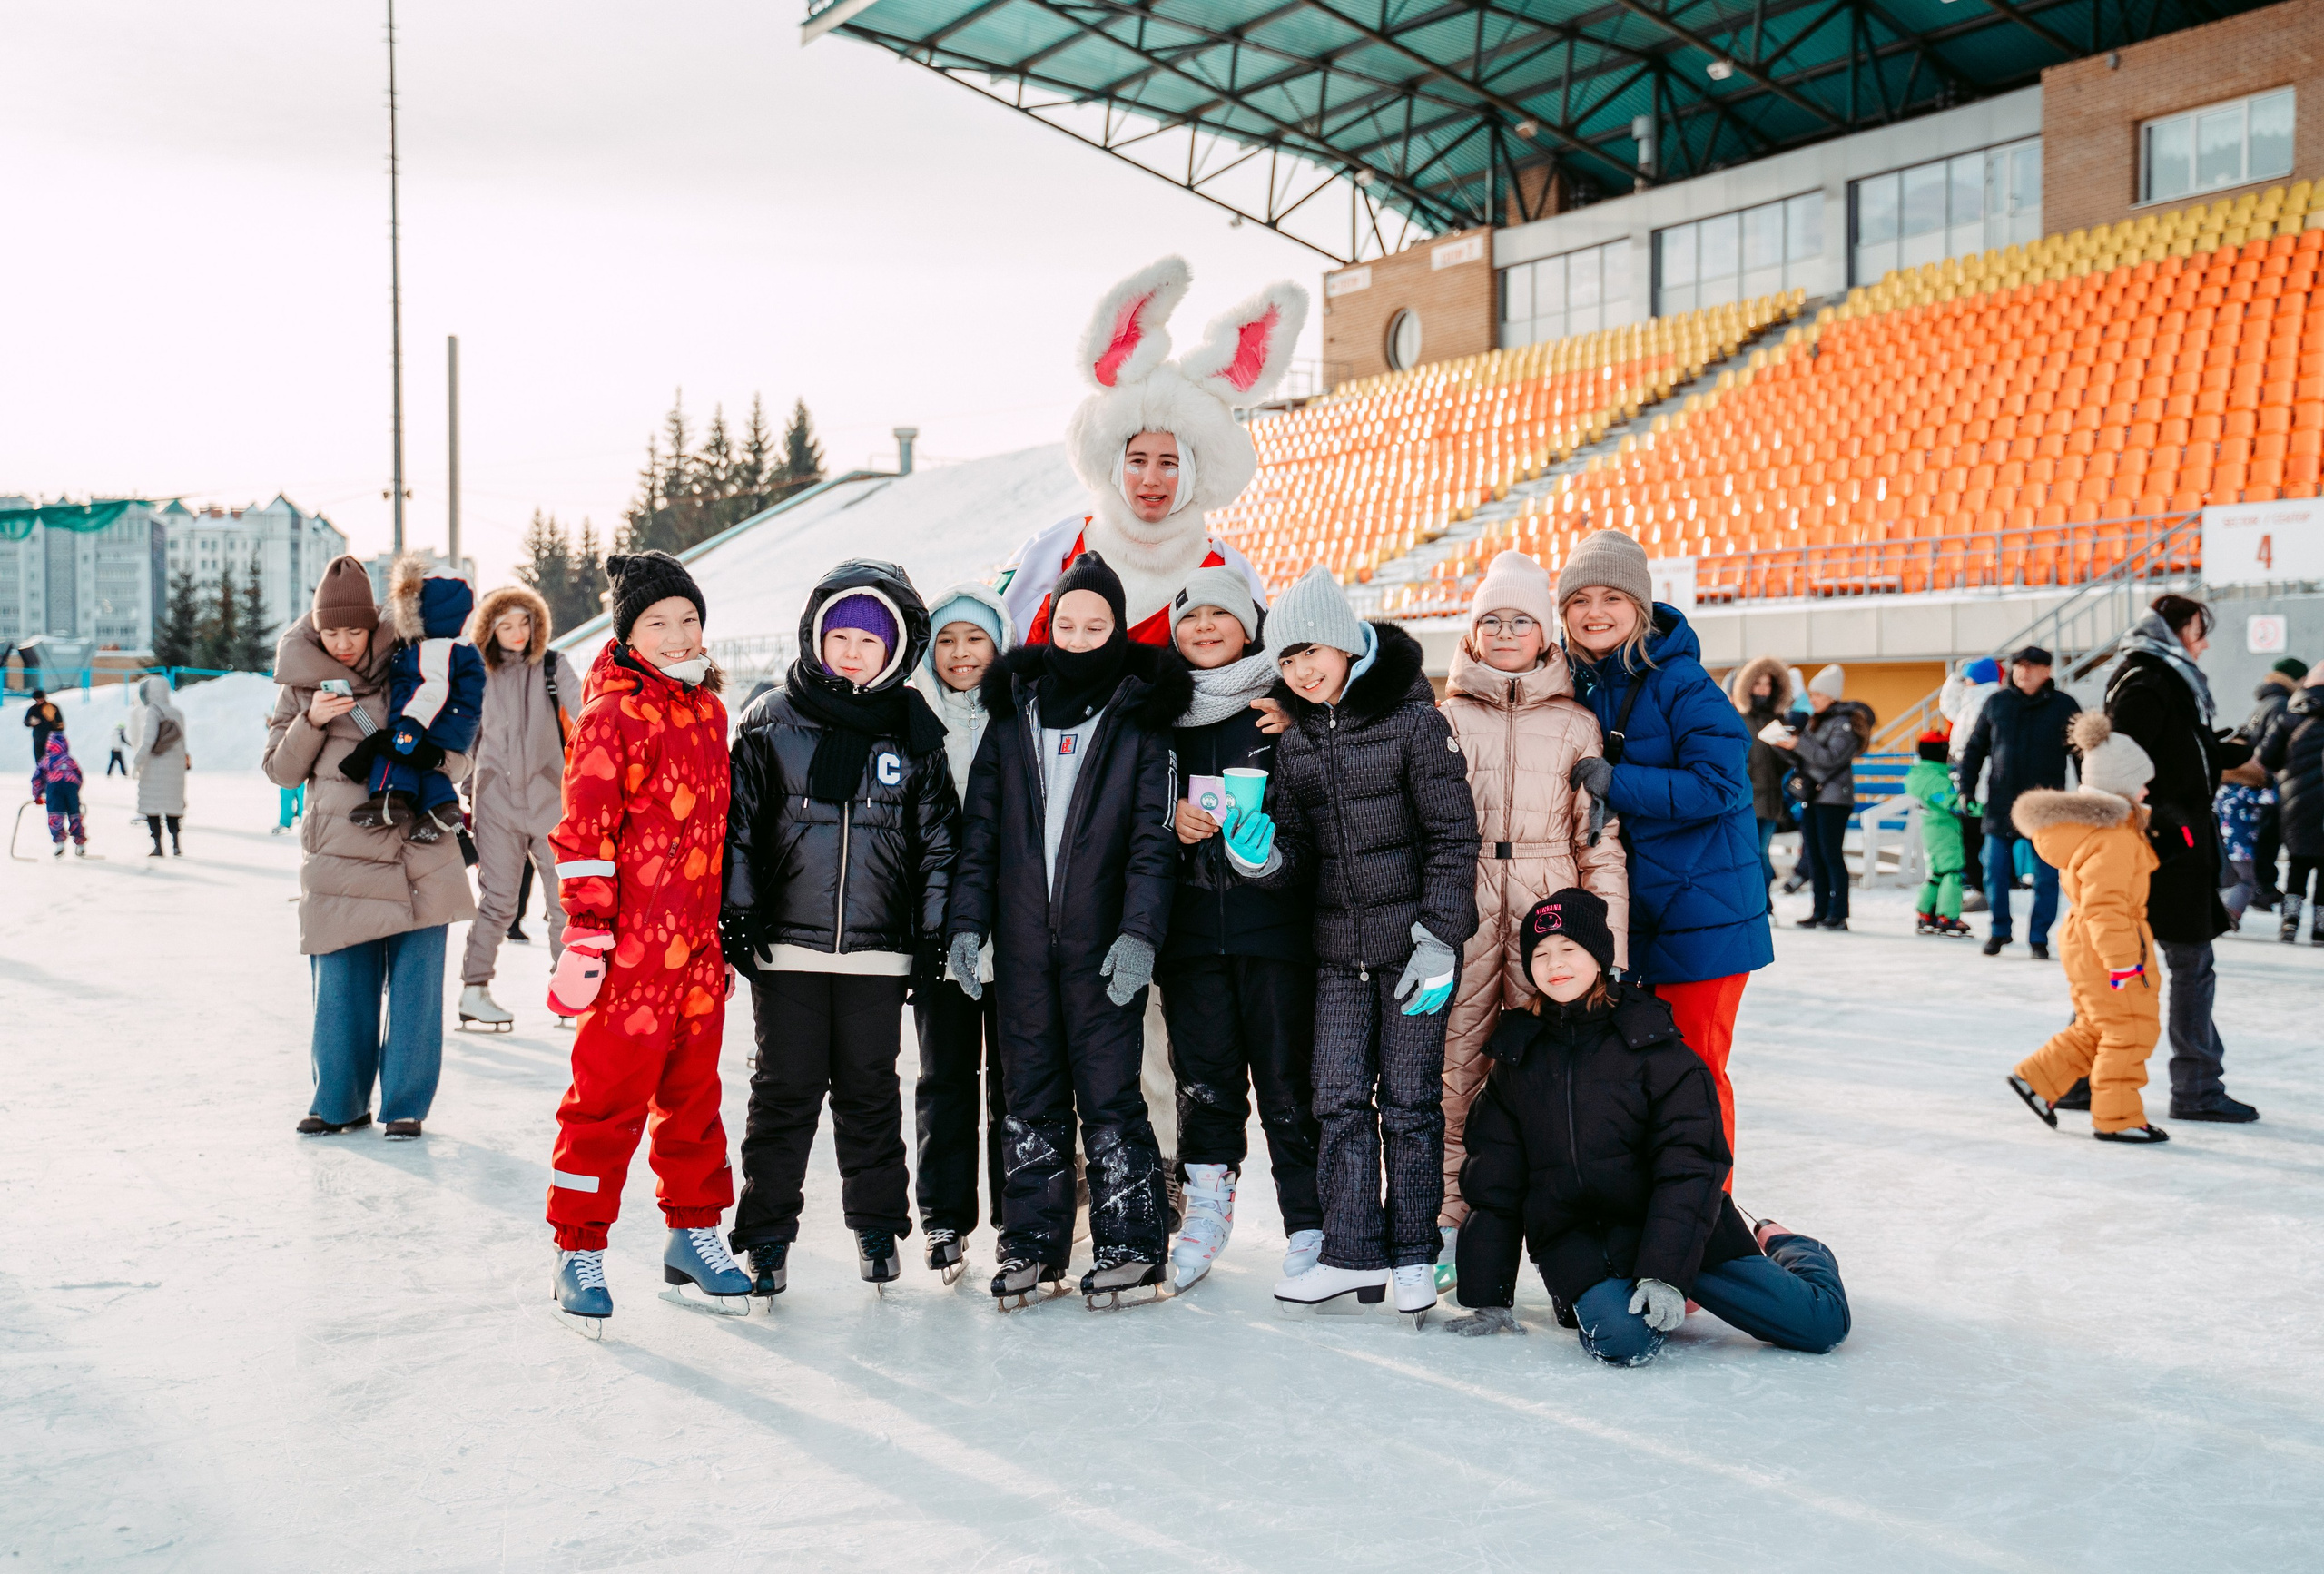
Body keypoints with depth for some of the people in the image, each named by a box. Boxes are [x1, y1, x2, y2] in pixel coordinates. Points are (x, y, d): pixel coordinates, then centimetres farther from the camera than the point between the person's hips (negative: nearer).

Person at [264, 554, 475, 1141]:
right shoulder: (300, 680, 6)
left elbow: (457, 751, 10)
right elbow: (280, 769, 8)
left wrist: (435, 768, -12)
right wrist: (311, 723, -8)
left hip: (417, 851, 0)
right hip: (339, 849, 1)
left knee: (415, 982, 0)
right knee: (340, 983, 3)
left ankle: (406, 1104, 11)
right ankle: (340, 1103, 18)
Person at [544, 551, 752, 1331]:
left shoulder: (708, 710, 14)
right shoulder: (612, 716, -9)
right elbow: (584, 830, -12)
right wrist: (586, 932, -15)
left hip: (697, 946, 7)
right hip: (631, 949, -7)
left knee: (693, 1093, 15)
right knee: (609, 1097, 0)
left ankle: (692, 1237, 26)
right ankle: (579, 1251, 11)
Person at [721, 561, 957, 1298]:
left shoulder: (915, 734, 5)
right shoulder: (771, 722, 2)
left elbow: (938, 840, 8)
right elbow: (739, 824, 5)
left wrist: (934, 932, 5)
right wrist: (736, 914, 0)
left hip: (879, 947, 1)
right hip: (787, 943, -1)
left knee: (871, 1088, 9)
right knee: (785, 1088, 3)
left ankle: (878, 1225, 24)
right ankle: (767, 1235, 14)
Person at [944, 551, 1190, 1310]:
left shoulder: (1140, 717, 3)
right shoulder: (1012, 709, 11)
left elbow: (1154, 836, -3)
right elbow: (979, 825, 11)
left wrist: (1139, 931, -14)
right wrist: (965, 921, 2)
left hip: (1103, 940, -3)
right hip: (1021, 936, 3)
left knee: (1109, 1091, -3)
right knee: (1030, 1094, 9)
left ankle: (1130, 1244, 6)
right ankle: (1033, 1241, 17)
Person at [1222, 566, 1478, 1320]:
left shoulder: (1413, 719, -8)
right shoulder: (1294, 743, 9)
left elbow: (1453, 836, -9)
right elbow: (1299, 855, 11)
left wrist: (1439, 939, -14)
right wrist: (1261, 855, -12)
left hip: (1412, 939, -5)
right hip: (1338, 947, 5)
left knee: (1409, 1101, 2)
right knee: (1340, 1100, 4)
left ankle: (1414, 1254, 14)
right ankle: (1352, 1254, 13)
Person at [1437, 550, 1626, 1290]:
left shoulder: (1575, 724, 9)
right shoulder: (1446, 717, 10)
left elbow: (1600, 840, 7)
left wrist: (1610, 945, 0)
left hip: (1547, 913, 0)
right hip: (1461, 913, 0)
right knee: (1457, 1063, -1)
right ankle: (1449, 1223, 8)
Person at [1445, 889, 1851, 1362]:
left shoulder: (1651, 1041, -5)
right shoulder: (1516, 1055, 6)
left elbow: (1689, 1164, -11)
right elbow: (1493, 1180, 9)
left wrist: (1665, 1272, -22)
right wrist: (1489, 1301, 6)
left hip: (1678, 1229, -1)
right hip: (1577, 1245, 2)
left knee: (1822, 1323, -10)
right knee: (1623, 1340, -31)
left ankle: (1776, 1244, 24)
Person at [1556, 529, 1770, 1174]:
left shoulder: (1681, 683, -12)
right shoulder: (1574, 683, 6)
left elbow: (1719, 785, -19)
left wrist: (1615, 783, -22)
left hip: (1701, 909, -6)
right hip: (1617, 904, 6)